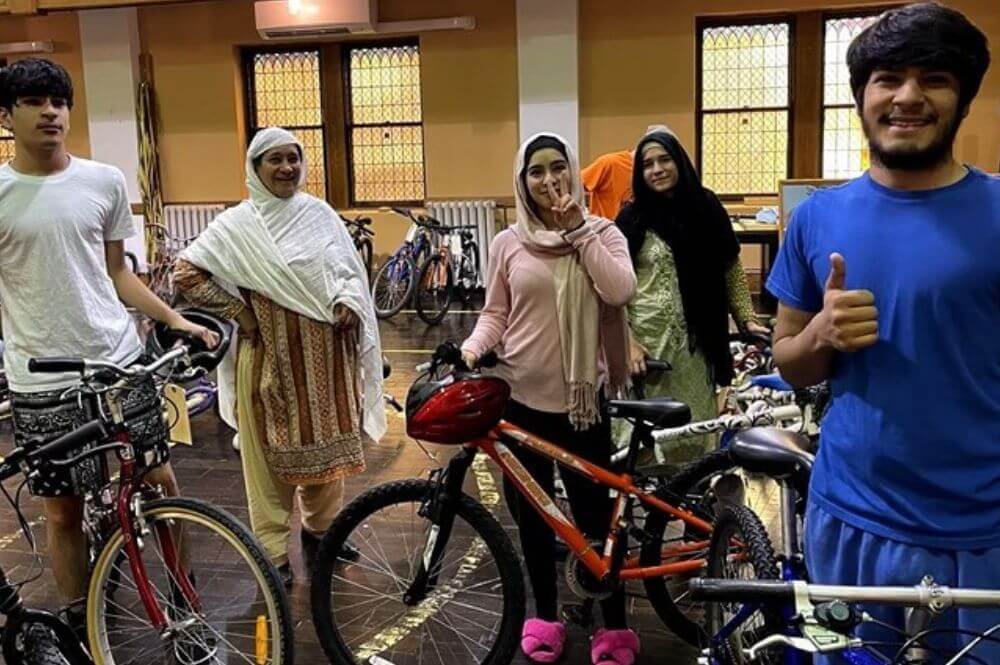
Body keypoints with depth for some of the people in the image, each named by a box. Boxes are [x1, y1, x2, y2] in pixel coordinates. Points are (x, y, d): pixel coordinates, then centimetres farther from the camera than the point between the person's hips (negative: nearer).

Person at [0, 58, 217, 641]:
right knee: (63, 509, 9)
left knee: (160, 483, 6)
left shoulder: (105, 182, 4)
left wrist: (176, 319, 3)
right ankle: (80, 625, 28)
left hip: (122, 362, 2)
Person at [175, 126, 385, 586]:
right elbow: (186, 273, -8)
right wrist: (240, 314, -9)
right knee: (273, 452, 5)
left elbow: (351, 268, 11)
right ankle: (273, 553, 18)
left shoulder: (321, 213, 6)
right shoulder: (237, 224, -6)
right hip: (272, 355, -4)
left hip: (325, 353, 4)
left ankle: (320, 529, 36)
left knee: (325, 444, 15)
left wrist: (347, 303, -9)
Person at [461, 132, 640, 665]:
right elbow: (494, 313, 6)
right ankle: (544, 616, 31)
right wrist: (472, 347, -14)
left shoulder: (602, 232, 1)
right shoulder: (509, 243, 2)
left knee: (594, 513, 5)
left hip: (580, 397, -1)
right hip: (520, 396, 2)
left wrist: (578, 228, -14)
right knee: (531, 514, 13)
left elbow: (620, 290, -16)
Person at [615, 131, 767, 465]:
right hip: (648, 337, -2)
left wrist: (747, 318, 3)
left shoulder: (706, 207, 4)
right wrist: (628, 341, -12)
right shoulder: (632, 218, -2)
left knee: (696, 423, 7)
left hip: (697, 338, 2)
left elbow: (731, 269, 9)